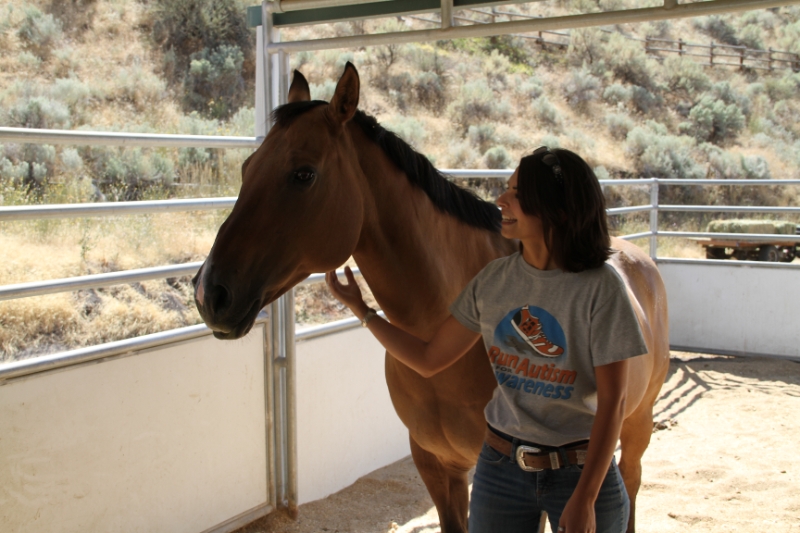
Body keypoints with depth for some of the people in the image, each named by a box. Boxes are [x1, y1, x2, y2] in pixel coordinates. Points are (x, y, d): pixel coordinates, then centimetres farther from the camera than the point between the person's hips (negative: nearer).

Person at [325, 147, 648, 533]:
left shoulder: (600, 288, -16)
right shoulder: (494, 280, -3)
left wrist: (585, 500, -16)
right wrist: (361, 310, 3)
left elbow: (611, 403, -15)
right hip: (500, 469, 4)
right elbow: (429, 360, 4)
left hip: (580, 471, -3)